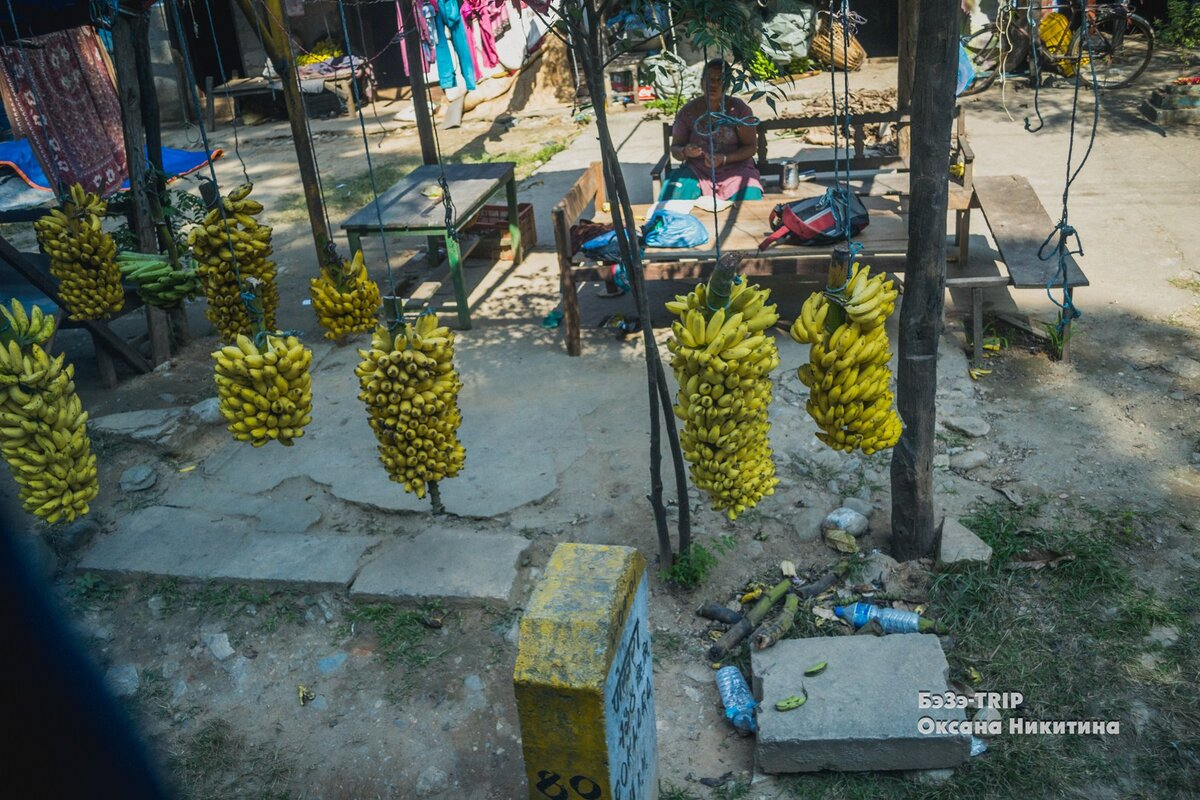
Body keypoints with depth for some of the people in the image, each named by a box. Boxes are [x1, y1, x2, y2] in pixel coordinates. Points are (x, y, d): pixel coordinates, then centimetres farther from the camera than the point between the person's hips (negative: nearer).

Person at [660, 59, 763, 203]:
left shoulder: (739, 109, 0)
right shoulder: (688, 111, 4)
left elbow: (751, 146, 0)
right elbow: (675, 149, 7)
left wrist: (724, 159, -17)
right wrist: (685, 152, -18)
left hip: (734, 168, 0)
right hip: (696, 171, 1)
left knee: (749, 198, -30)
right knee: (671, 195, -29)